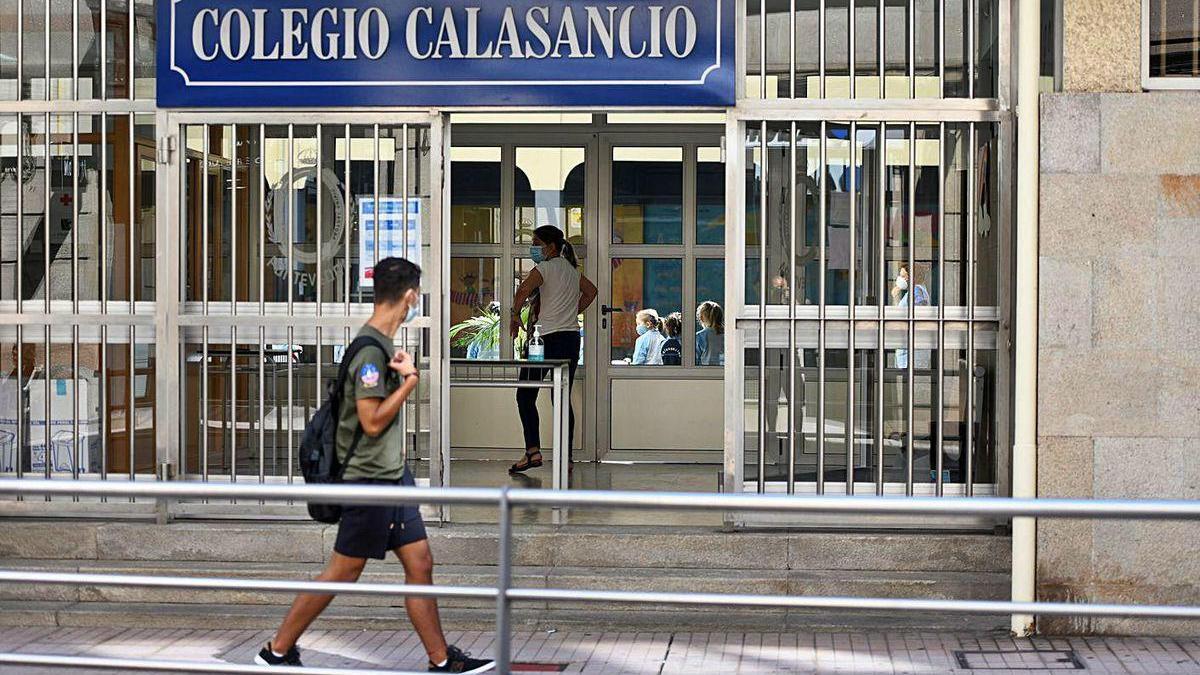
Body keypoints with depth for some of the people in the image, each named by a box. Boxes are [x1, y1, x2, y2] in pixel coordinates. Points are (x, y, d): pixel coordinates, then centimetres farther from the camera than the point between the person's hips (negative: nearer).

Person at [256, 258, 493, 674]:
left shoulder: (383, 345, 12)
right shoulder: (371, 350, -18)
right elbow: (373, 421, -22)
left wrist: (404, 372, 7)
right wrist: (410, 380, -14)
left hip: (392, 475, 10)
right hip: (370, 478, -10)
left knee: (420, 563, 8)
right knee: (344, 571, 1)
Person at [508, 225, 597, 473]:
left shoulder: (545, 268, -8)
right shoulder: (571, 268, 15)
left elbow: (523, 291, -22)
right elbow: (591, 291, 29)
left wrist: (515, 316, -7)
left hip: (549, 339, -7)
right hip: (572, 338, 7)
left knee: (525, 395, 2)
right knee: (563, 399, 7)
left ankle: (533, 451, -7)